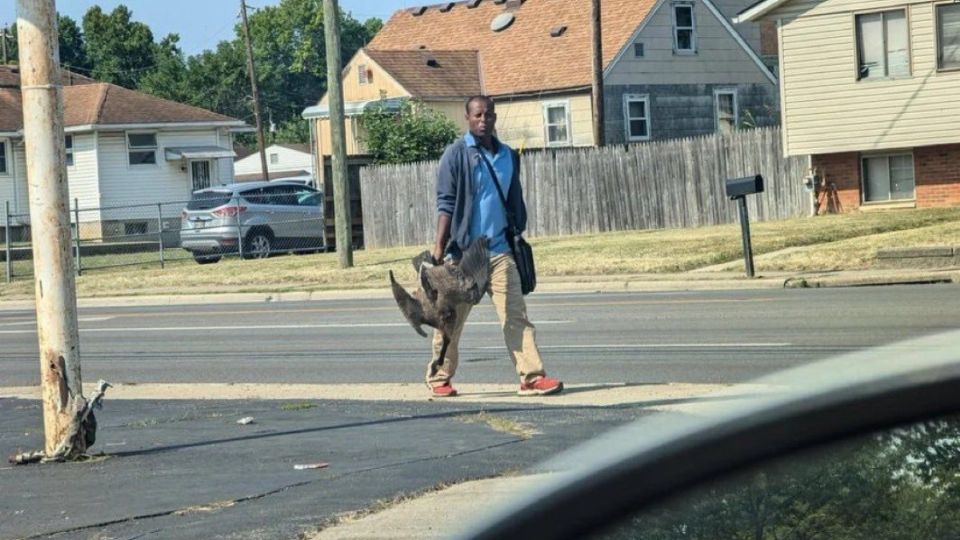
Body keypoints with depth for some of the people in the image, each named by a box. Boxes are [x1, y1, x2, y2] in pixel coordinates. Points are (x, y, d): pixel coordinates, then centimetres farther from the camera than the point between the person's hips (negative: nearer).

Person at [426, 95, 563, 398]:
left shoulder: (508, 156, 12)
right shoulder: (457, 154, -4)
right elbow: (446, 204, -8)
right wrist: (439, 248, -15)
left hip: (499, 251, 4)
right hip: (462, 251, -4)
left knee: (515, 315, -6)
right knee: (451, 319, 6)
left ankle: (532, 376, -11)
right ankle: (439, 378, 19)